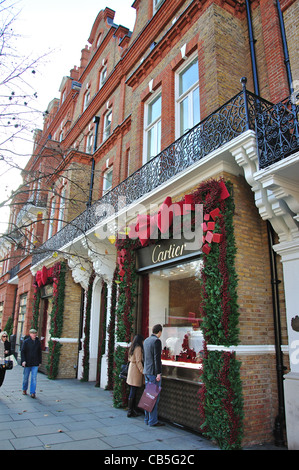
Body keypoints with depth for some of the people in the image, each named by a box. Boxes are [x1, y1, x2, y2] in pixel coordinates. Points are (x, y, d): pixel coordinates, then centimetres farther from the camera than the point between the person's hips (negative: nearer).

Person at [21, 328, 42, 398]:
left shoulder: (38, 342, 5)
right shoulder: (26, 341, -3)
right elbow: (22, 351, -4)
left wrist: (40, 362, 10)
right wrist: (23, 360, -15)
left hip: (35, 363, 1)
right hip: (27, 363, -1)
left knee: (34, 378, -5)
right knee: (25, 377, 12)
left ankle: (33, 392, -1)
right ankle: (24, 389, 33)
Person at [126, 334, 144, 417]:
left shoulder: (133, 348, 14)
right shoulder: (138, 348, -14)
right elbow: (138, 361, -18)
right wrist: (143, 371, -16)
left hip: (131, 368, 9)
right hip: (136, 370, -9)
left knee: (132, 391, 13)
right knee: (133, 392, -4)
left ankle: (132, 410, 20)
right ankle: (130, 412, 1)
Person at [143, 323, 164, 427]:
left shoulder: (146, 340, 13)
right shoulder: (157, 341, -14)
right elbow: (157, 358, -19)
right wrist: (159, 373, -18)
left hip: (147, 372, 9)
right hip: (154, 372, -9)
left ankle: (147, 419, 20)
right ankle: (153, 421, 2)